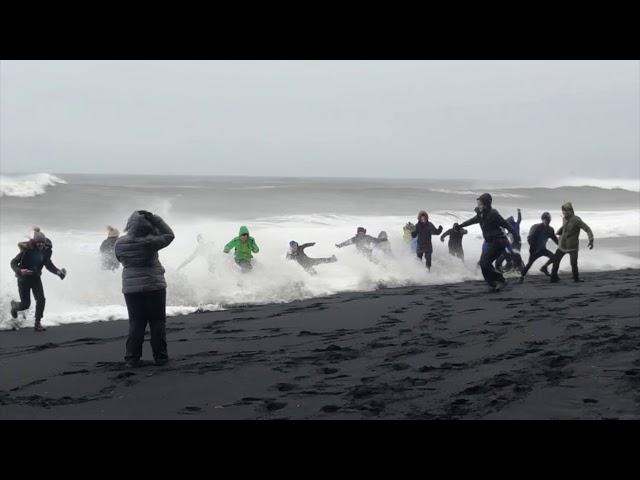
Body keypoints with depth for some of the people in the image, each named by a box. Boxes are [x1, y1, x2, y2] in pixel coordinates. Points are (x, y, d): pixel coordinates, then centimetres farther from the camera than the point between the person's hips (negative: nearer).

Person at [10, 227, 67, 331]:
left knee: (41, 300, -10)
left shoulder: (45, 251, -8)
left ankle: (37, 324, 2)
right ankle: (14, 305, 37)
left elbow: (48, 264, 6)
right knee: (26, 304, 0)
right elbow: (13, 263, -16)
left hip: (36, 278, 4)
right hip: (24, 279, -4)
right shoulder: (27, 250, -23)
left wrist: (58, 272, -9)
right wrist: (20, 271, -35)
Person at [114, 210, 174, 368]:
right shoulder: (149, 242, -18)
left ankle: (132, 358, 8)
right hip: (154, 286, -4)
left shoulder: (120, 243, -5)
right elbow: (169, 235, -5)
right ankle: (160, 356, 9)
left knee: (135, 323, 10)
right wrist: (154, 219, -6)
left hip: (130, 288, 4)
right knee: (157, 322, 7)